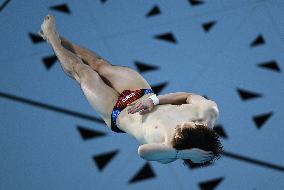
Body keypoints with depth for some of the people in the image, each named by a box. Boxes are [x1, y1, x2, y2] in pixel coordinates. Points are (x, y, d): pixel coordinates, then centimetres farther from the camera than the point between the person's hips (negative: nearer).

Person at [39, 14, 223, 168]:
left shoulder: (169, 150, -47)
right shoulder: (209, 113, -34)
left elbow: (143, 150, -65)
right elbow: (190, 96, -18)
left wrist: (183, 153, -64)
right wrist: (154, 99, -27)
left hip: (118, 113, -4)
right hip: (144, 93, 5)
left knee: (82, 71, 12)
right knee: (100, 64, 22)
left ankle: (52, 38, 44)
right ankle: (58, 39, 52)